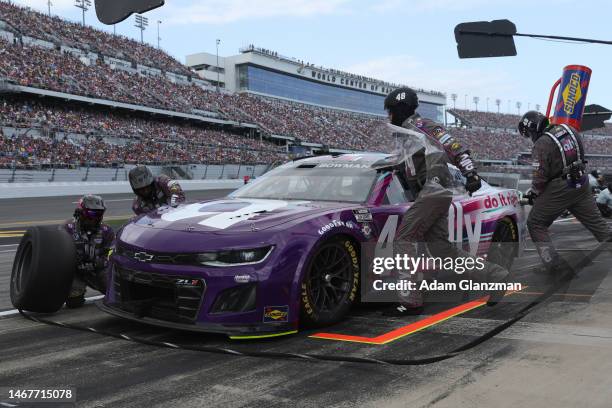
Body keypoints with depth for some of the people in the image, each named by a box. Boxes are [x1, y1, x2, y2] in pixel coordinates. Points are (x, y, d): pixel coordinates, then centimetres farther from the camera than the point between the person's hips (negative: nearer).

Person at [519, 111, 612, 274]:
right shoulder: (569, 130, 4)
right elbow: (581, 155, 15)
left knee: (535, 224, 4)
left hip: (559, 190, -7)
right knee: (596, 222, 16)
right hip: (582, 185, 7)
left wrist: (533, 193, 0)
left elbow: (540, 176, -17)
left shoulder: (541, 144, -17)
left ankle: (555, 265, -2)